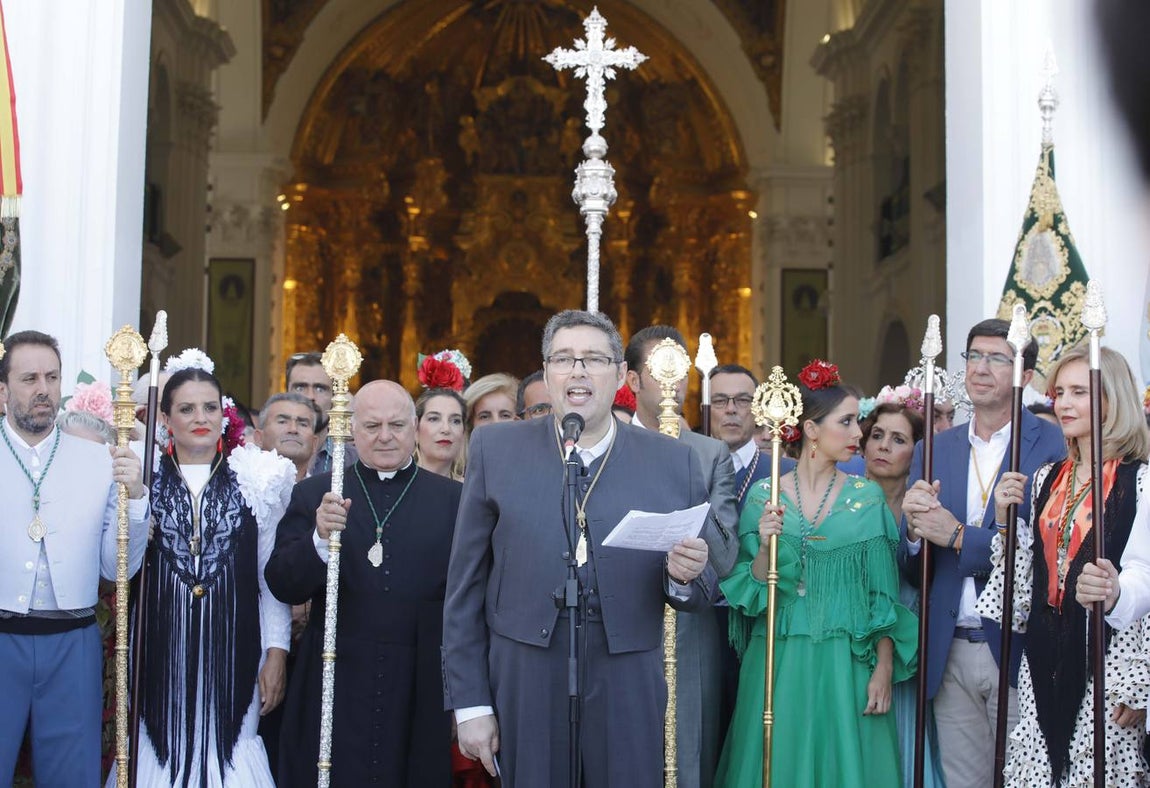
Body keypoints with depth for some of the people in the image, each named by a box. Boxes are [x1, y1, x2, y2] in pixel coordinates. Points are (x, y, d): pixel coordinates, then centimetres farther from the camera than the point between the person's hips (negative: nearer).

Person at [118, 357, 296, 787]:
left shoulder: (258, 478, 4)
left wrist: (277, 652, 1)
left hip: (232, 648, 0)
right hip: (159, 648, 0)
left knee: (229, 747, 0)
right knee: (156, 749, 3)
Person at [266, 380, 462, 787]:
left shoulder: (453, 500, 4)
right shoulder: (313, 495, 6)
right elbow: (282, 587, -1)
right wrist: (320, 538, -19)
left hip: (422, 695, 0)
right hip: (335, 692, 0)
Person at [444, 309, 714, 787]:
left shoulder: (674, 461, 4)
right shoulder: (495, 451, 3)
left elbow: (700, 597, 8)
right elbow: (465, 587, 3)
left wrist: (686, 575, -15)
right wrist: (469, 703, -1)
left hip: (629, 692, 1)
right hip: (524, 687, 0)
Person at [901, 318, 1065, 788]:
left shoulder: (1052, 445, -6)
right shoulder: (933, 450, 8)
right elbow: (911, 571, 10)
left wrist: (959, 536, -18)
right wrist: (915, 527, -11)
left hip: (1017, 649, -4)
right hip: (949, 655, 4)